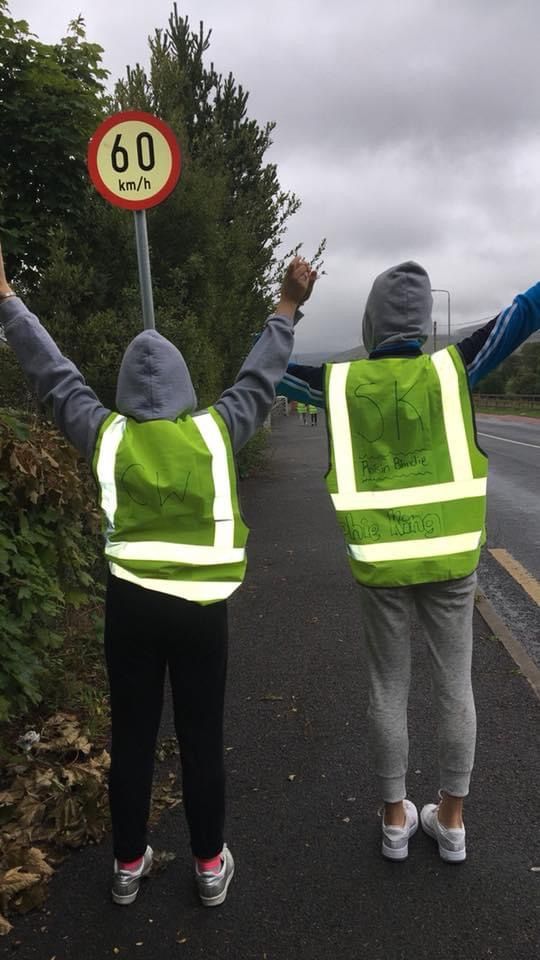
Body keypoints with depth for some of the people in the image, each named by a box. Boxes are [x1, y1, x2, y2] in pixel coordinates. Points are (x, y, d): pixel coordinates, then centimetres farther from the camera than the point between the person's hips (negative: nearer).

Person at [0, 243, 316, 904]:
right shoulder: (214, 430, -6)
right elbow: (259, 378, 6)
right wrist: (287, 307, 17)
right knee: (202, 738, 11)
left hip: (131, 602, 1)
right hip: (201, 606, -1)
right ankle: (210, 865, 27)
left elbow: (53, 375, 5)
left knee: (130, 737, 15)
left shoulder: (106, 434, -3)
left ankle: (128, 864, 31)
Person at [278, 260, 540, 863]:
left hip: (380, 563, 0)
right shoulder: (451, 368, -6)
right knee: (454, 687, 13)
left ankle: (395, 819, 27)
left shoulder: (340, 382, -4)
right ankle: (450, 821, 27)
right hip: (450, 559, 0)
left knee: (388, 691, 13)